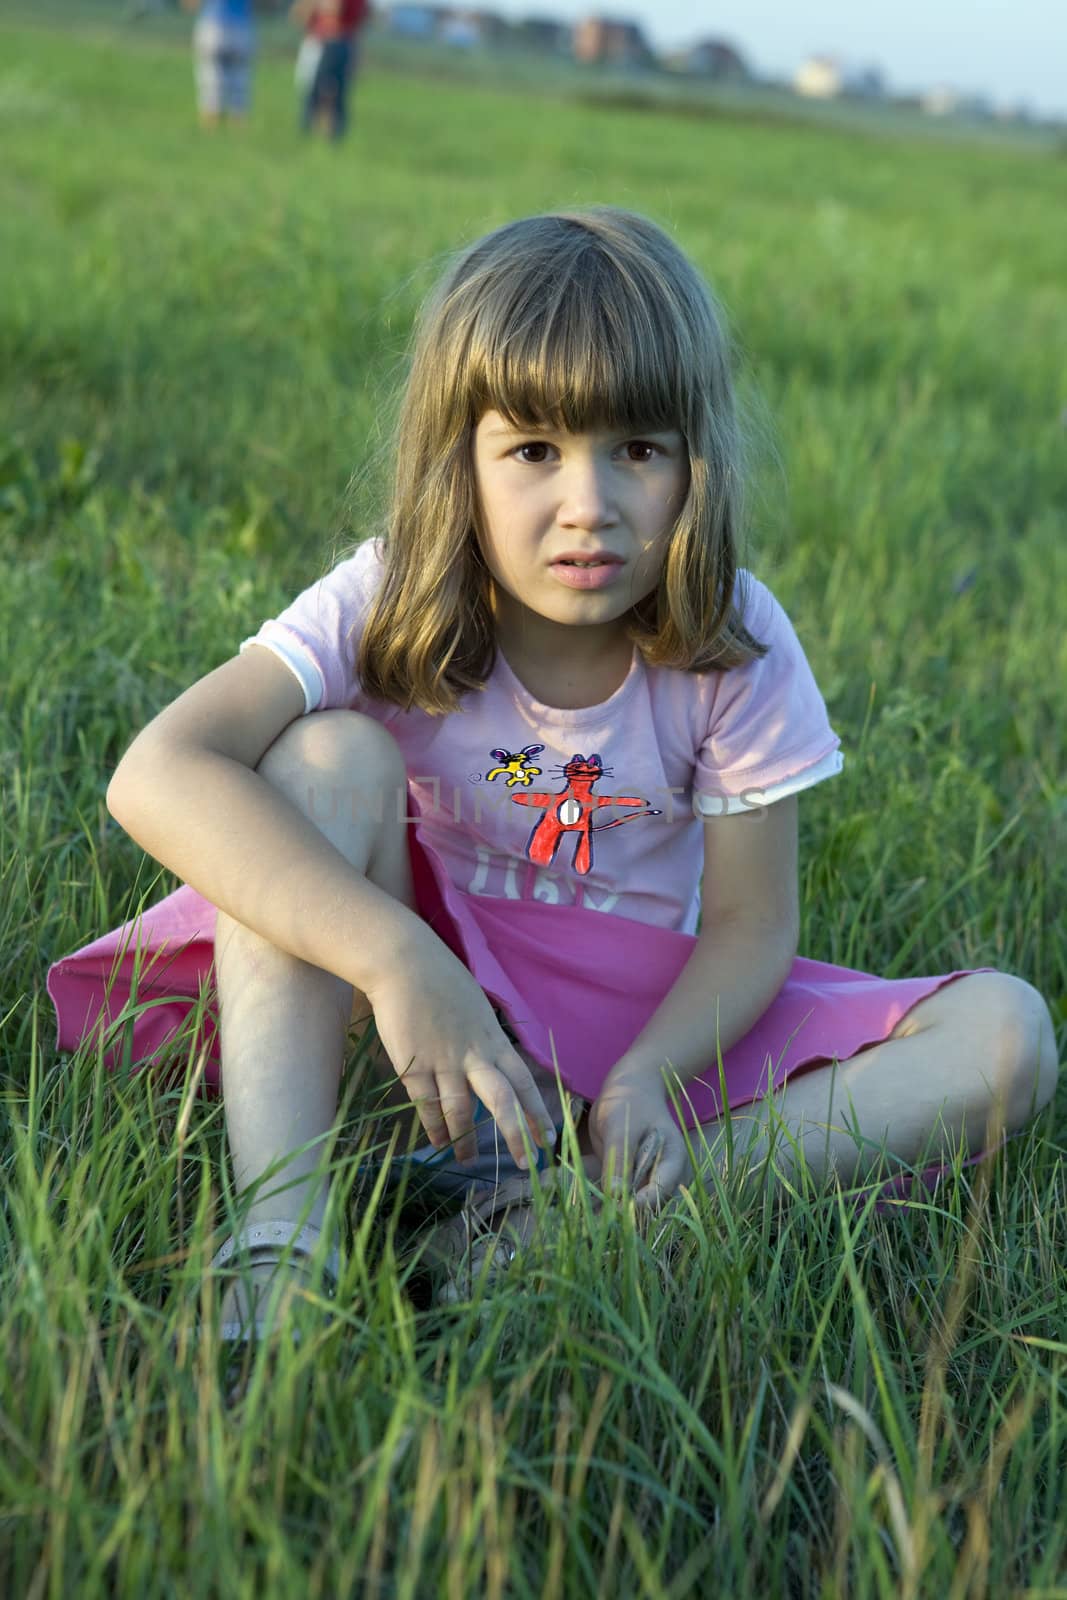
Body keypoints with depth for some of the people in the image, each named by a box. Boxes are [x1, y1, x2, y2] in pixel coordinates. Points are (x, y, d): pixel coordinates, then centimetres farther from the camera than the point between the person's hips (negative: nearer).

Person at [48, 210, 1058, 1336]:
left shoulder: (735, 648, -13)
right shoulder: (388, 608, -17)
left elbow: (749, 923, -10)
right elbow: (158, 774, -32)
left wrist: (644, 1078, -30)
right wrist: (397, 959, -43)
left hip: (654, 1016, 2)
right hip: (431, 987, -1)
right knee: (330, 754, -28)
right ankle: (282, 1235, -37)